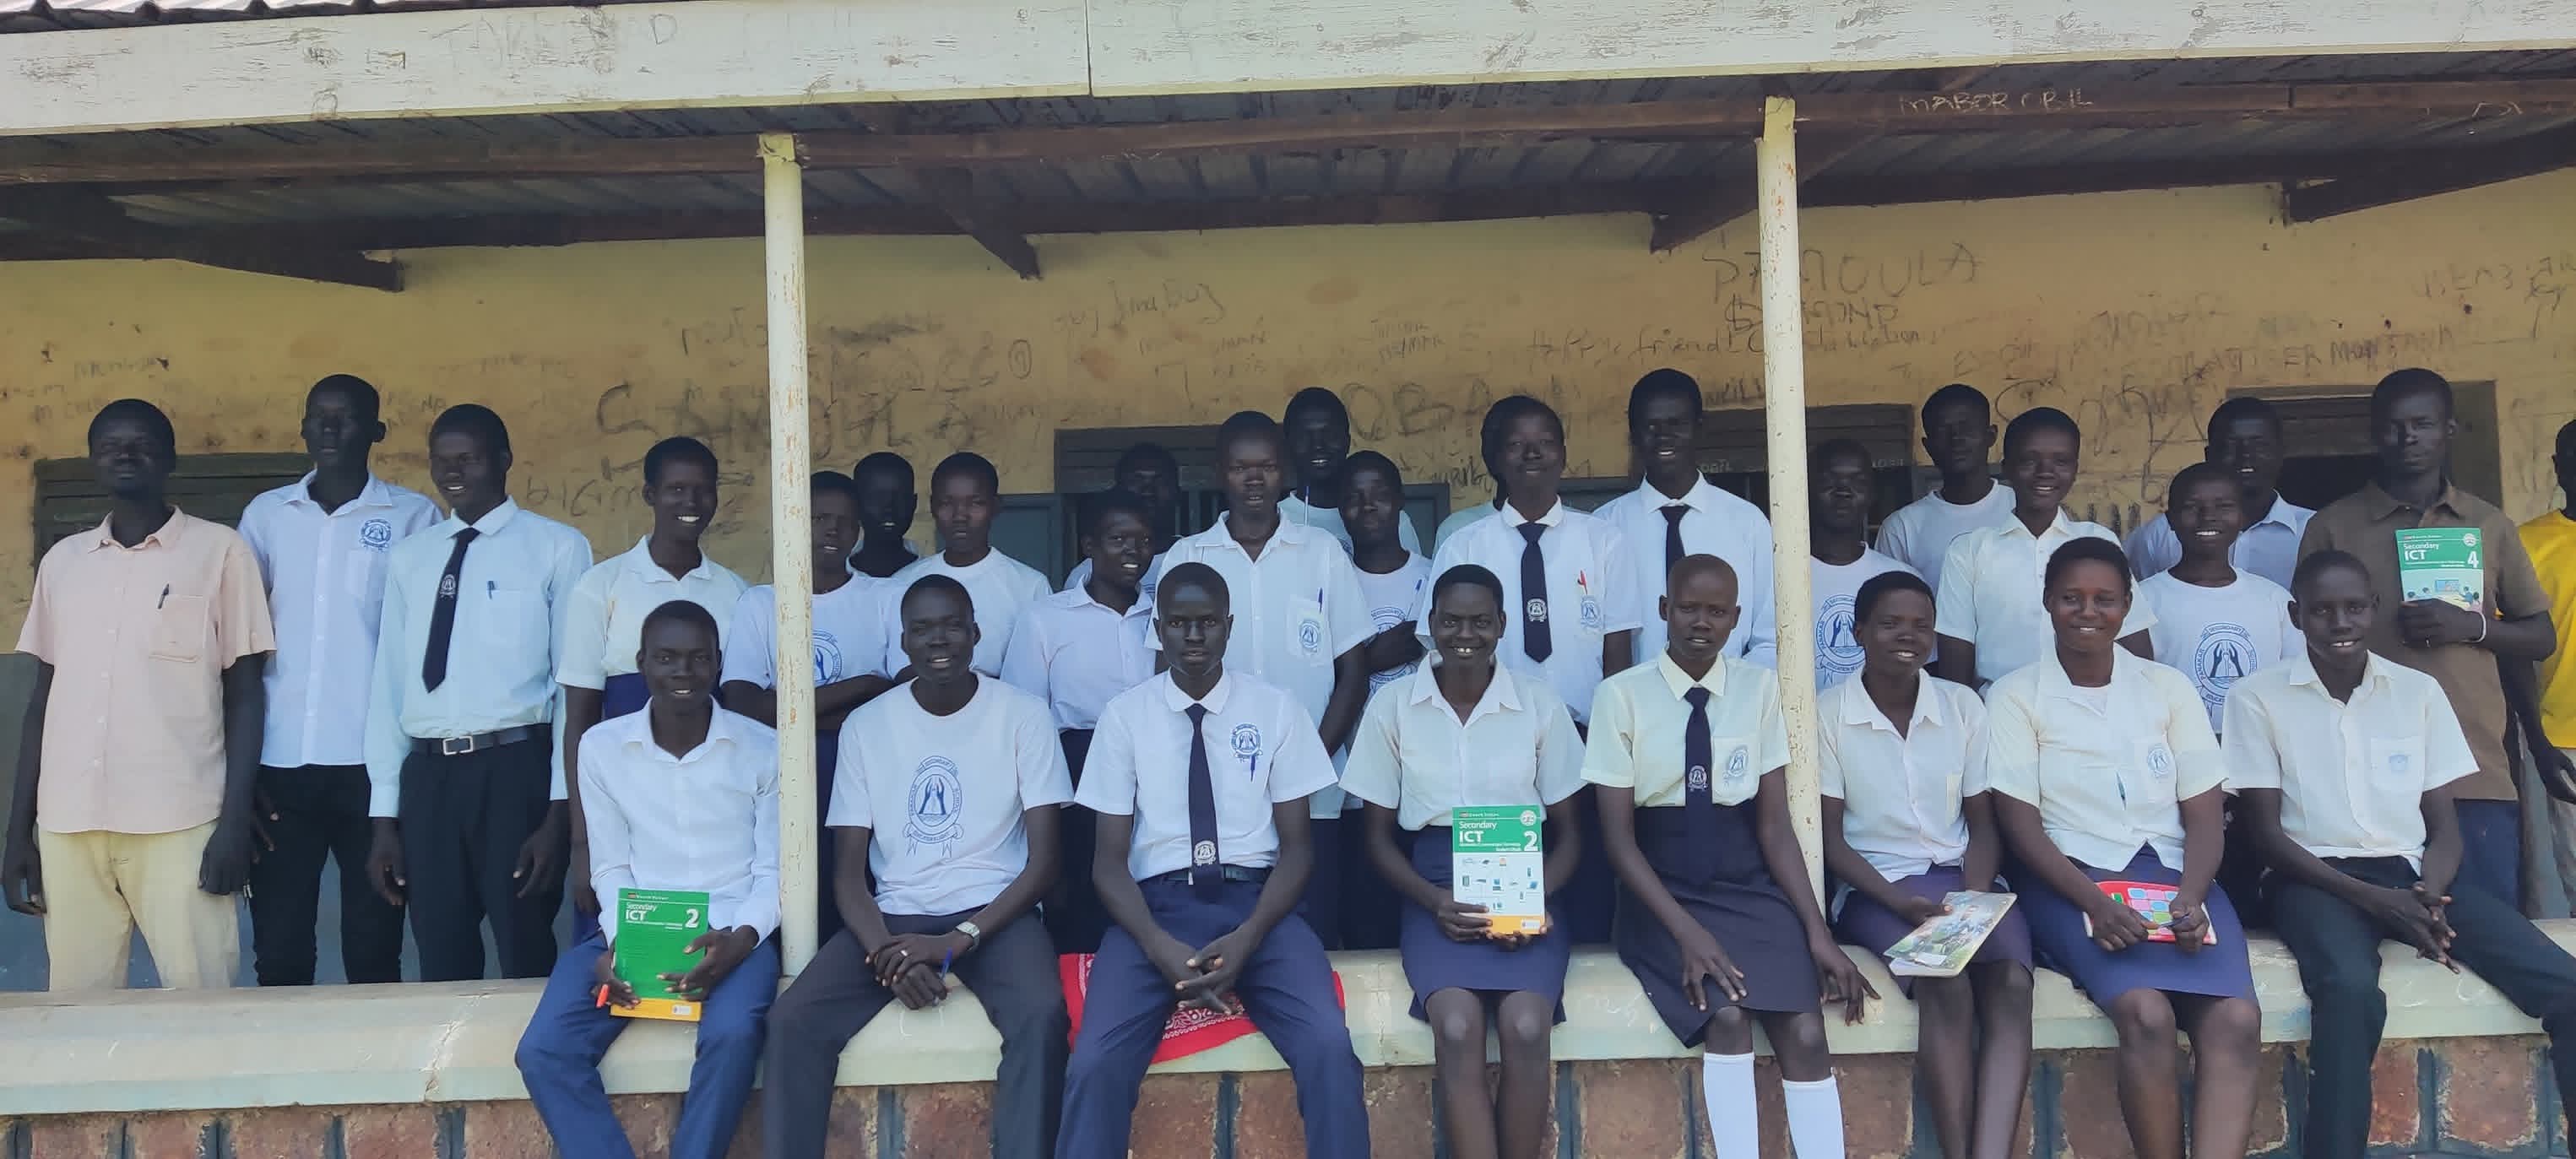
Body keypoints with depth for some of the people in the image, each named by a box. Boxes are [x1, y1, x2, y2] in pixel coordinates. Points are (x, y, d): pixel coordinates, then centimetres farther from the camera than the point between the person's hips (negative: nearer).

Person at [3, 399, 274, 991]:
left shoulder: (220, 551, 1)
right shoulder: (62, 561, 13)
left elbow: (245, 695, 0)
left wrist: (235, 820, -8)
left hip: (180, 822, -4)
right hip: (68, 824, 4)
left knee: (199, 997, -4)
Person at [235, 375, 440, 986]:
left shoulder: (414, 516, 2)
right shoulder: (266, 514, 11)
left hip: (373, 758, -2)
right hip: (281, 760, 3)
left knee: (373, 950, 4)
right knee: (277, 950, 6)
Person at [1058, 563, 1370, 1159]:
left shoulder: (1277, 710, 6)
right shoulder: (1125, 715, 5)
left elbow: (1297, 845, 4)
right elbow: (1110, 859, 2)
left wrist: (1247, 937, -14)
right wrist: (1160, 946, -16)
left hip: (1256, 903, 0)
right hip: (1156, 905, 0)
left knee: (1329, 1047, -27)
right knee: (1096, 1063, -26)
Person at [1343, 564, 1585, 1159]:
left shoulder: (1541, 704, 3)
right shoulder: (1392, 708, 2)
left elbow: (1568, 833, 7)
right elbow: (1379, 837, 6)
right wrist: (1435, 901, -12)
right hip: (1436, 894, 0)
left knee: (1525, 1026, -27)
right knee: (1457, 1027, -28)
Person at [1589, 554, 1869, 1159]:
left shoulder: (1759, 687, 3)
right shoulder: (1622, 694, -5)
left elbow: (1775, 825, 1)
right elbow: (1618, 836, -7)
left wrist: (1818, 933, -9)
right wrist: (1686, 929, -19)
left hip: (1750, 886, 2)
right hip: (1662, 891, -2)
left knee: (1804, 1031, -20)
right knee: (1726, 1015, -27)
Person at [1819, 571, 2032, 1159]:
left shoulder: (1964, 705, 7)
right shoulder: (1827, 713, -3)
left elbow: (1982, 823, 8)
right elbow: (1830, 837, -3)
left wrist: (1974, 897, -11)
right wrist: (1902, 904, -16)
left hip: (1961, 876, 3)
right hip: (1876, 885, -3)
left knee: (2010, 980, -27)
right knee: (1947, 985, -31)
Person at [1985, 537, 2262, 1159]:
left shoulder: (2169, 688, 12)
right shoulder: (2015, 696, 3)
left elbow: (2203, 817, 7)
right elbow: (2021, 825, -4)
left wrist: (2189, 898, -12)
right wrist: (2095, 902, -20)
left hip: (2173, 873, 3)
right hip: (2072, 880, -3)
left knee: (2237, 1018, -25)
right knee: (2147, 1013, -30)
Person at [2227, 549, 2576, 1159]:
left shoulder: (2420, 691, 10)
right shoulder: (2257, 698, -1)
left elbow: (2444, 826, 9)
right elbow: (2270, 835, -4)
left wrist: (2428, 895, -13)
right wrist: (2370, 897, -16)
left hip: (2410, 873, 4)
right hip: (2316, 878, -4)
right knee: (2351, 987, -37)